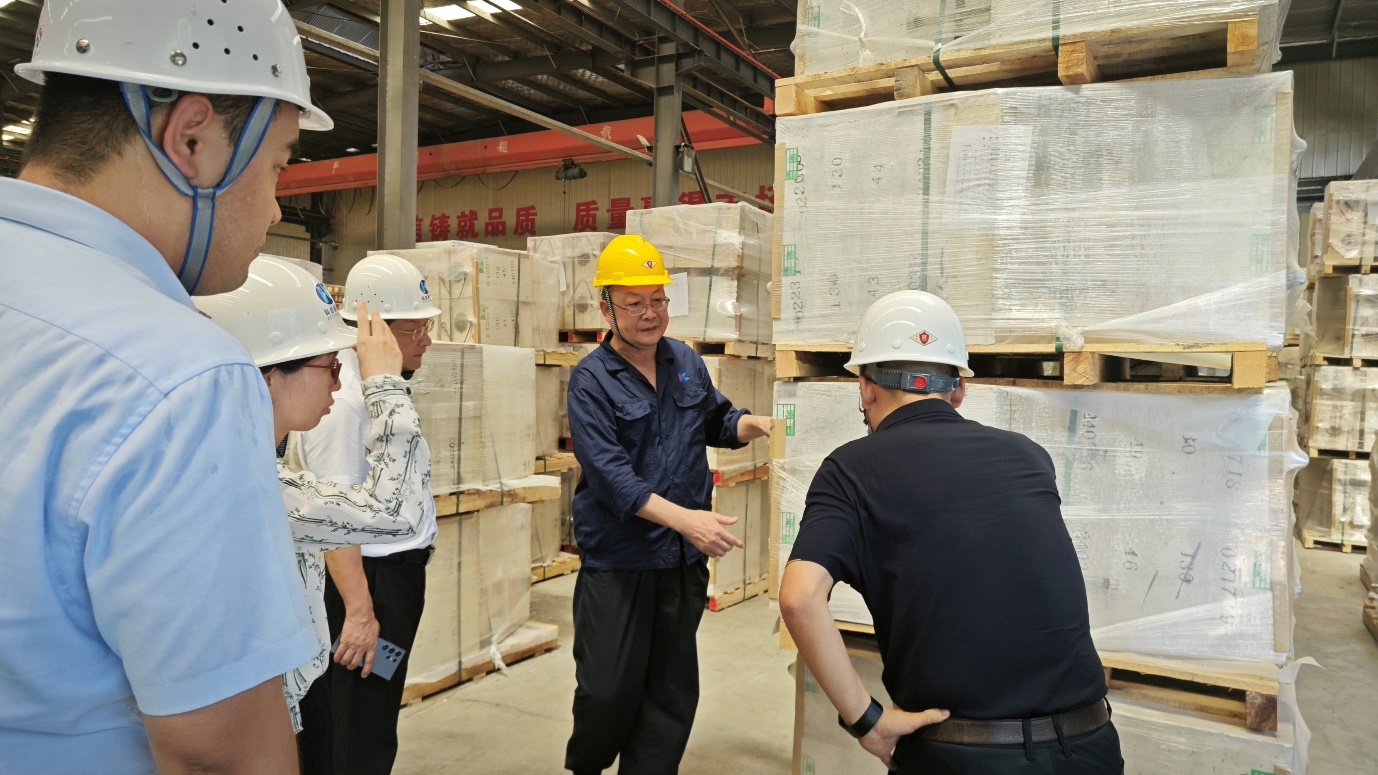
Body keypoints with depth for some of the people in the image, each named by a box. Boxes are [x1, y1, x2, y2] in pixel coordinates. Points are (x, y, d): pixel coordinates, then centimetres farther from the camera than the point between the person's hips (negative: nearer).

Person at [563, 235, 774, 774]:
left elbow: (717, 421, 20)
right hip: (618, 563, -5)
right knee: (609, 692, 5)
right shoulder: (591, 380, -11)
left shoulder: (686, 362, 5)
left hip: (683, 560, 5)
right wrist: (683, 518, -32)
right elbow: (610, 472, -22)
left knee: (673, 693, 14)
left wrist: (754, 424, -3)